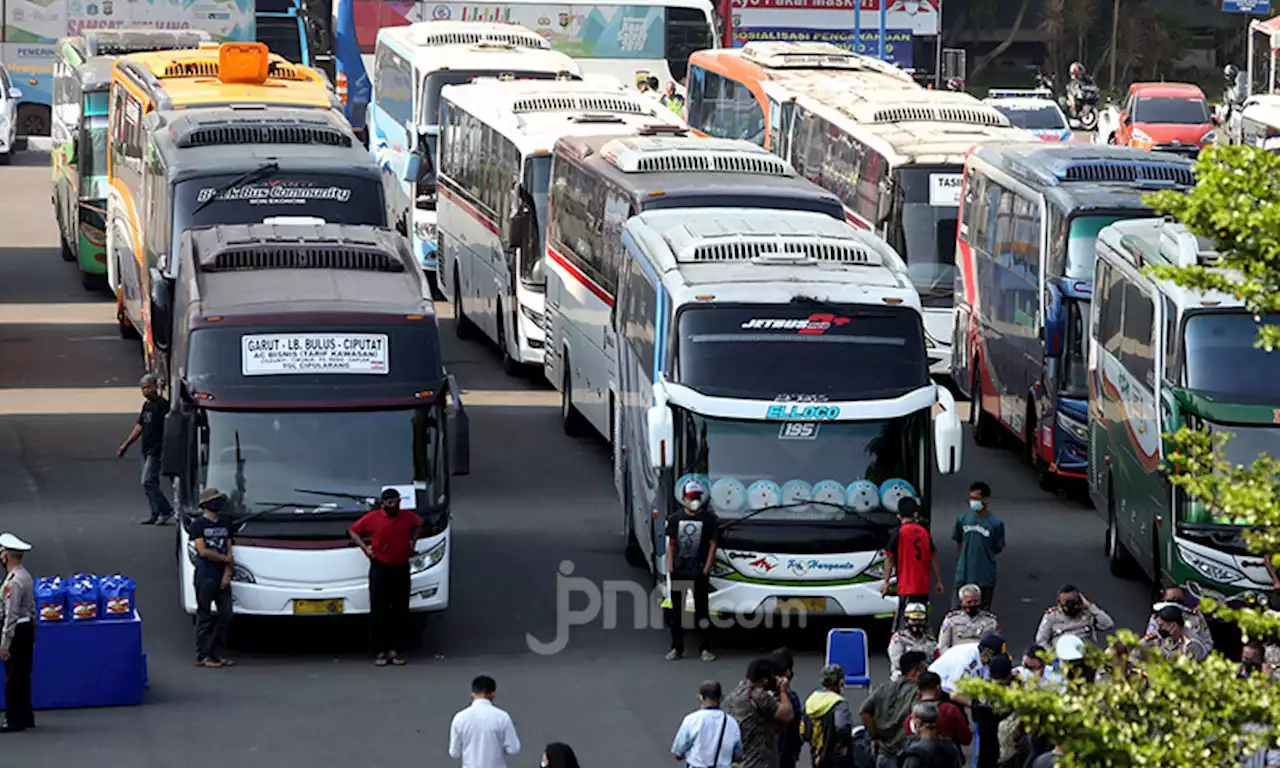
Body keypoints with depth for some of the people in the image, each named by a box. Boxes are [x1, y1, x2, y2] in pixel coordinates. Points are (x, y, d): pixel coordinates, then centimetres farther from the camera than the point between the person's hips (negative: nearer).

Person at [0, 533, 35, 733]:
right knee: (22, 676, 16)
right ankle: (25, 717, 22)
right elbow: (31, 608, 19)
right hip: (27, 628, 10)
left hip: (16, 632, -10)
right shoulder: (25, 576, 11)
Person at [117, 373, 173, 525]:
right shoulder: (147, 405, 15)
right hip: (147, 450, 9)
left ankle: (166, 511, -7)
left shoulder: (162, 405, -12)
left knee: (148, 482, -13)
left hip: (156, 450, -9)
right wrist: (125, 445, 24)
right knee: (151, 483, 10)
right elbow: (140, 427, 23)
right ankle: (155, 514, 14)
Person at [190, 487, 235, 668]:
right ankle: (203, 656, -4)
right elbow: (203, 551, -12)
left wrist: (227, 573, -2)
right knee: (205, 616, -5)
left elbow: (229, 551, 11)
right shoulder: (198, 525, -3)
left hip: (222, 578, 6)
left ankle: (216, 654, 12)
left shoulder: (224, 525, 16)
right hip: (205, 577, -6)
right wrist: (226, 558, -4)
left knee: (225, 615, 5)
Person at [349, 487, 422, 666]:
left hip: (401, 569, 3)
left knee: (400, 612, 4)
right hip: (380, 569, -3)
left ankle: (395, 650, 9)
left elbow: (418, 525, 27)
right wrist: (364, 547, -5)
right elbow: (352, 530, 6)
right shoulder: (372, 518, -6)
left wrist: (412, 540, 11)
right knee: (379, 611, -5)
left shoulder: (408, 517, 4)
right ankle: (380, 651, -1)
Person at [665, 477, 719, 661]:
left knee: (702, 610, 0)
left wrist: (707, 568, -8)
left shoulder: (709, 518, 0)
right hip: (679, 571, 3)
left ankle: (705, 648, 6)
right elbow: (671, 544, 13)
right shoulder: (676, 519, 8)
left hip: (699, 572, -3)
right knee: (676, 610, 7)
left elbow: (713, 544, -1)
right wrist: (670, 566, 3)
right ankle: (676, 647, 15)